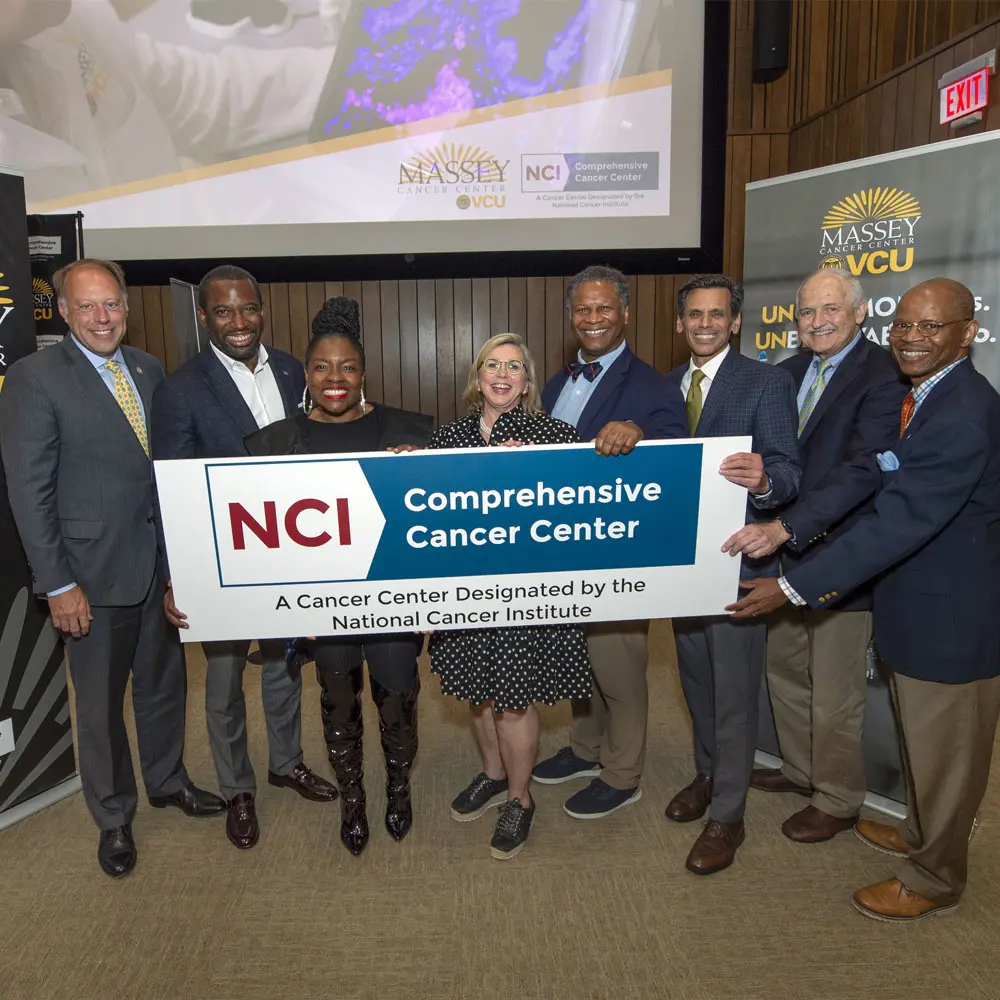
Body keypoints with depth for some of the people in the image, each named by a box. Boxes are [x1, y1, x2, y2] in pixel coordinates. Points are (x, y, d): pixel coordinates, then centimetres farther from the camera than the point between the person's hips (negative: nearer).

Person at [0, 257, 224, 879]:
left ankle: (168, 781, 43)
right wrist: (58, 585, -14)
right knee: (101, 701, 12)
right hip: (96, 571, -5)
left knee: (165, 682, 20)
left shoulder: (149, 369, 6)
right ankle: (114, 818, 34)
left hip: (161, 561, 5)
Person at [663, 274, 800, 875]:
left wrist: (763, 479, -39)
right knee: (697, 677, 21)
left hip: (735, 558, -6)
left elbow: (789, 472, -18)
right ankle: (708, 773, 43)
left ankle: (727, 815, 21)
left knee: (734, 688, 4)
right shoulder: (666, 386, 9)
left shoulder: (769, 383, -9)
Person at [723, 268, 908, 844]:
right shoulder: (787, 374, 9)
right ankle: (801, 769, 45)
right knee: (785, 671, 22)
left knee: (835, 697, 7)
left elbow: (863, 470, -25)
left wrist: (783, 528, -32)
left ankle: (839, 801, 31)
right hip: (785, 550, 7)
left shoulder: (885, 376, -15)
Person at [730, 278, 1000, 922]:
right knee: (921, 742, 27)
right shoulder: (925, 396, 5)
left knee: (944, 753, 12)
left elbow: (901, 522, -31)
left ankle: (934, 880, 34)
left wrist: (795, 587, -30)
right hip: (917, 604, 9)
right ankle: (922, 833, 49)